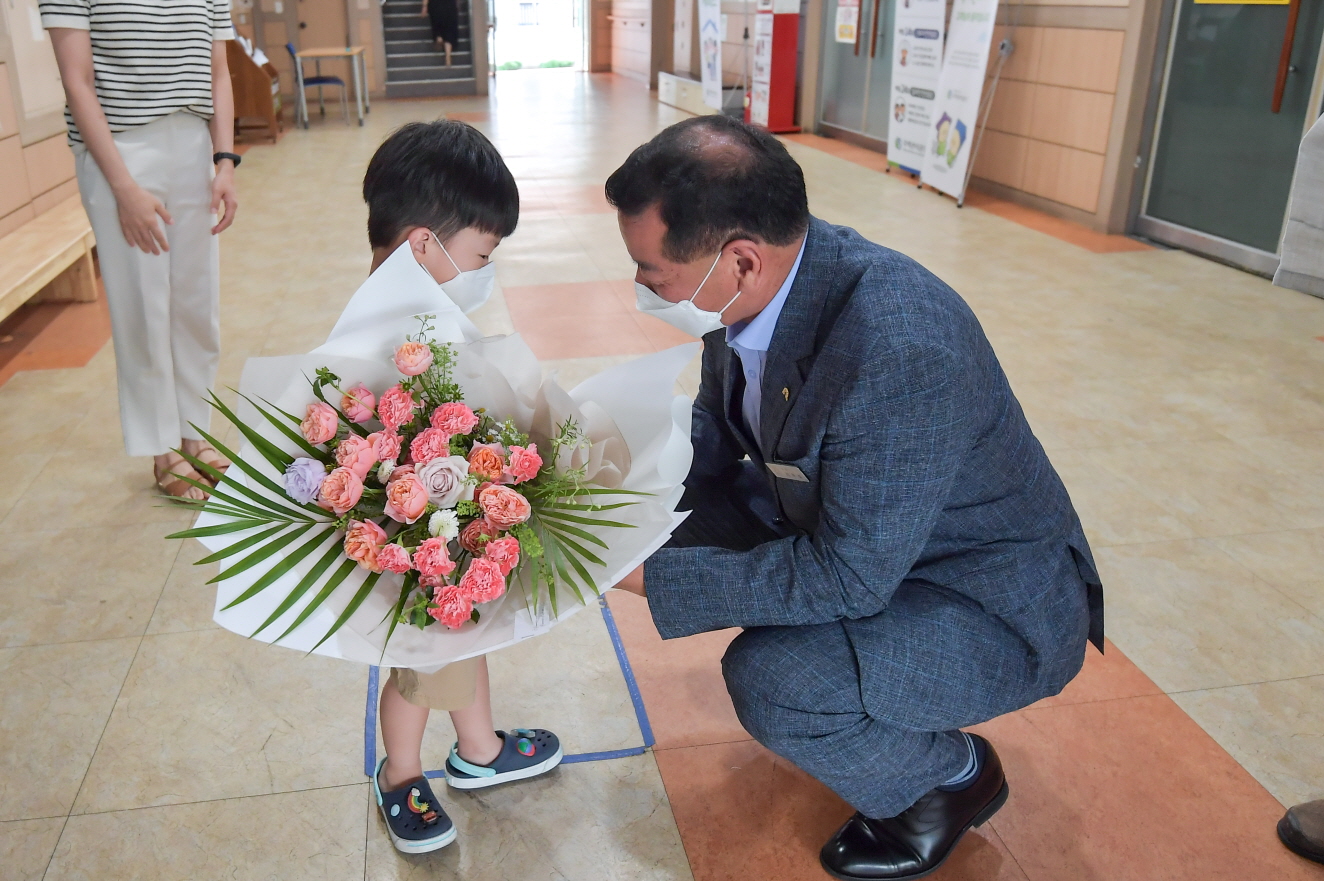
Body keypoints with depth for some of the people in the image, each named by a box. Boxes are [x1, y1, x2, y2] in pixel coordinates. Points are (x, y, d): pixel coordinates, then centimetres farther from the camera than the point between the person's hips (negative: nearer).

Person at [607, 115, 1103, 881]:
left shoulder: (903, 353, -37)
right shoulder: (758, 283, -13)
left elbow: (847, 578, -30)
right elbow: (714, 432, 4)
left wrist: (653, 575, -27)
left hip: (993, 607, -7)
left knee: (768, 680, -28)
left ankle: (953, 775, 3)